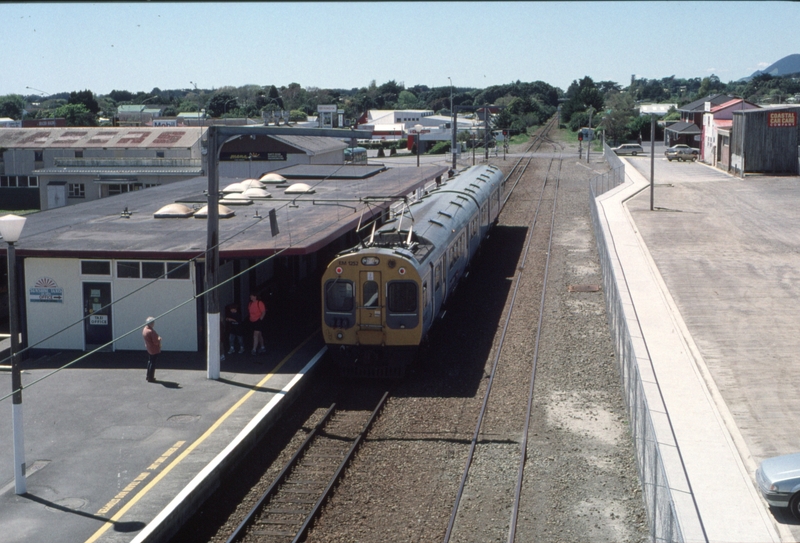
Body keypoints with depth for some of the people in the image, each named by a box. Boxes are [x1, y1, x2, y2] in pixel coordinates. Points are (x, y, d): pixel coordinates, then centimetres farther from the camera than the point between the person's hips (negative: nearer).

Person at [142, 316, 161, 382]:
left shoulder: (144, 329, 2)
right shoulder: (151, 331, -28)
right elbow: (156, 342, -27)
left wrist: (158, 338, 2)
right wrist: (159, 339, -7)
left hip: (149, 348, 10)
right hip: (154, 350, -10)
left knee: (150, 362, 22)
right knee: (153, 363, 1)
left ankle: (148, 376, 33)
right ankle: (150, 378, 8)